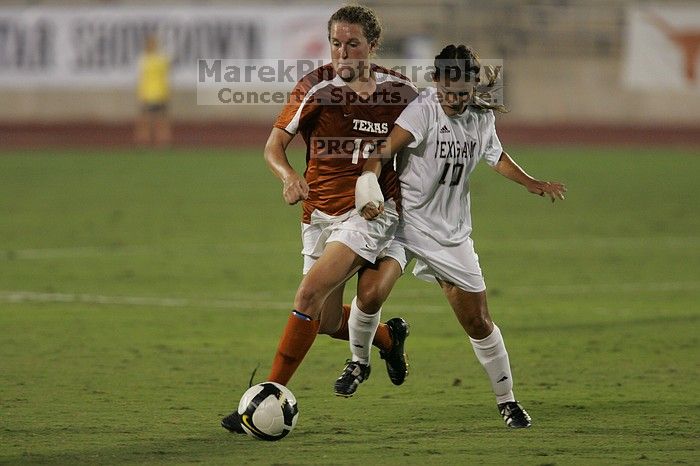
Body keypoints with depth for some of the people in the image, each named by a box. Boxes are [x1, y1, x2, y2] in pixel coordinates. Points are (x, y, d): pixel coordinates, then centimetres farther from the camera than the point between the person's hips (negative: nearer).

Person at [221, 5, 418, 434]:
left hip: (371, 209, -3)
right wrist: (288, 176, -25)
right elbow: (274, 145, -6)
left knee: (311, 291, -21)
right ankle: (389, 337, 40)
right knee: (328, 322, 7)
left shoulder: (400, 92, 0)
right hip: (321, 213, 3)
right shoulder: (316, 87, -4)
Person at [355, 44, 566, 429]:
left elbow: (496, 156, 25)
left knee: (478, 322, 7)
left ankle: (506, 399, 23)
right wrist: (368, 187, -46)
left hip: (451, 233, 4)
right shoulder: (425, 109, -17)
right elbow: (385, 148, -30)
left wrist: (532, 184, 18)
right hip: (404, 221, -4)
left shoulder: (481, 116, 2)